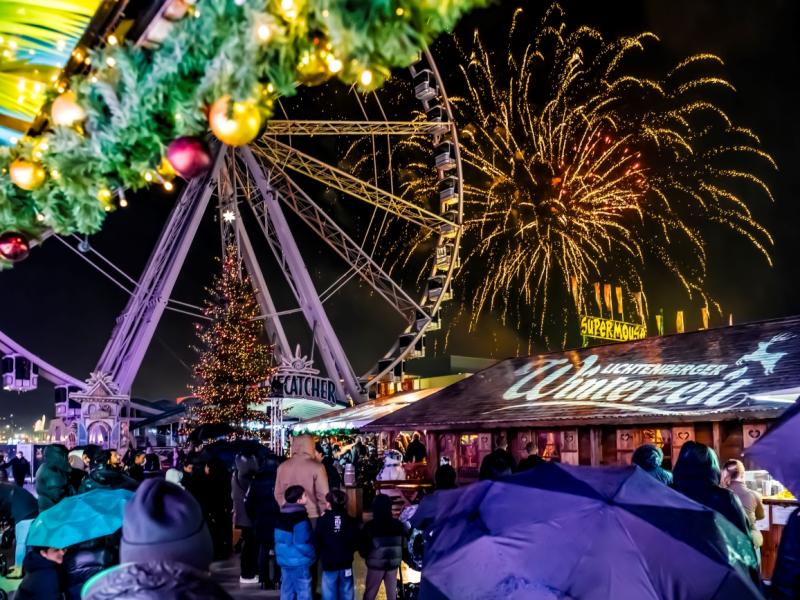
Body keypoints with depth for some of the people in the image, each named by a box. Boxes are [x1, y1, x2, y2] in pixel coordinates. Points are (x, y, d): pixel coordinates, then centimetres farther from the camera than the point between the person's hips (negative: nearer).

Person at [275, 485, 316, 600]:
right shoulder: (300, 519, -20)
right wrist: (313, 554, -6)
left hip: (284, 560, 9)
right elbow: (301, 544, -21)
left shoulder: (281, 516, 7)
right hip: (299, 562, -9)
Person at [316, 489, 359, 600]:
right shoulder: (351, 521, -2)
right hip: (346, 564, 2)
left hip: (329, 564, -2)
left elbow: (317, 542, -7)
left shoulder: (323, 520, -10)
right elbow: (356, 544, 2)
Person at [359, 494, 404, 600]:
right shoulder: (398, 525, 0)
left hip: (376, 564, -3)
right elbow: (403, 544, 8)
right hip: (393, 564, 3)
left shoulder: (370, 526, -12)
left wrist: (367, 556, 14)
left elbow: (362, 547, -5)